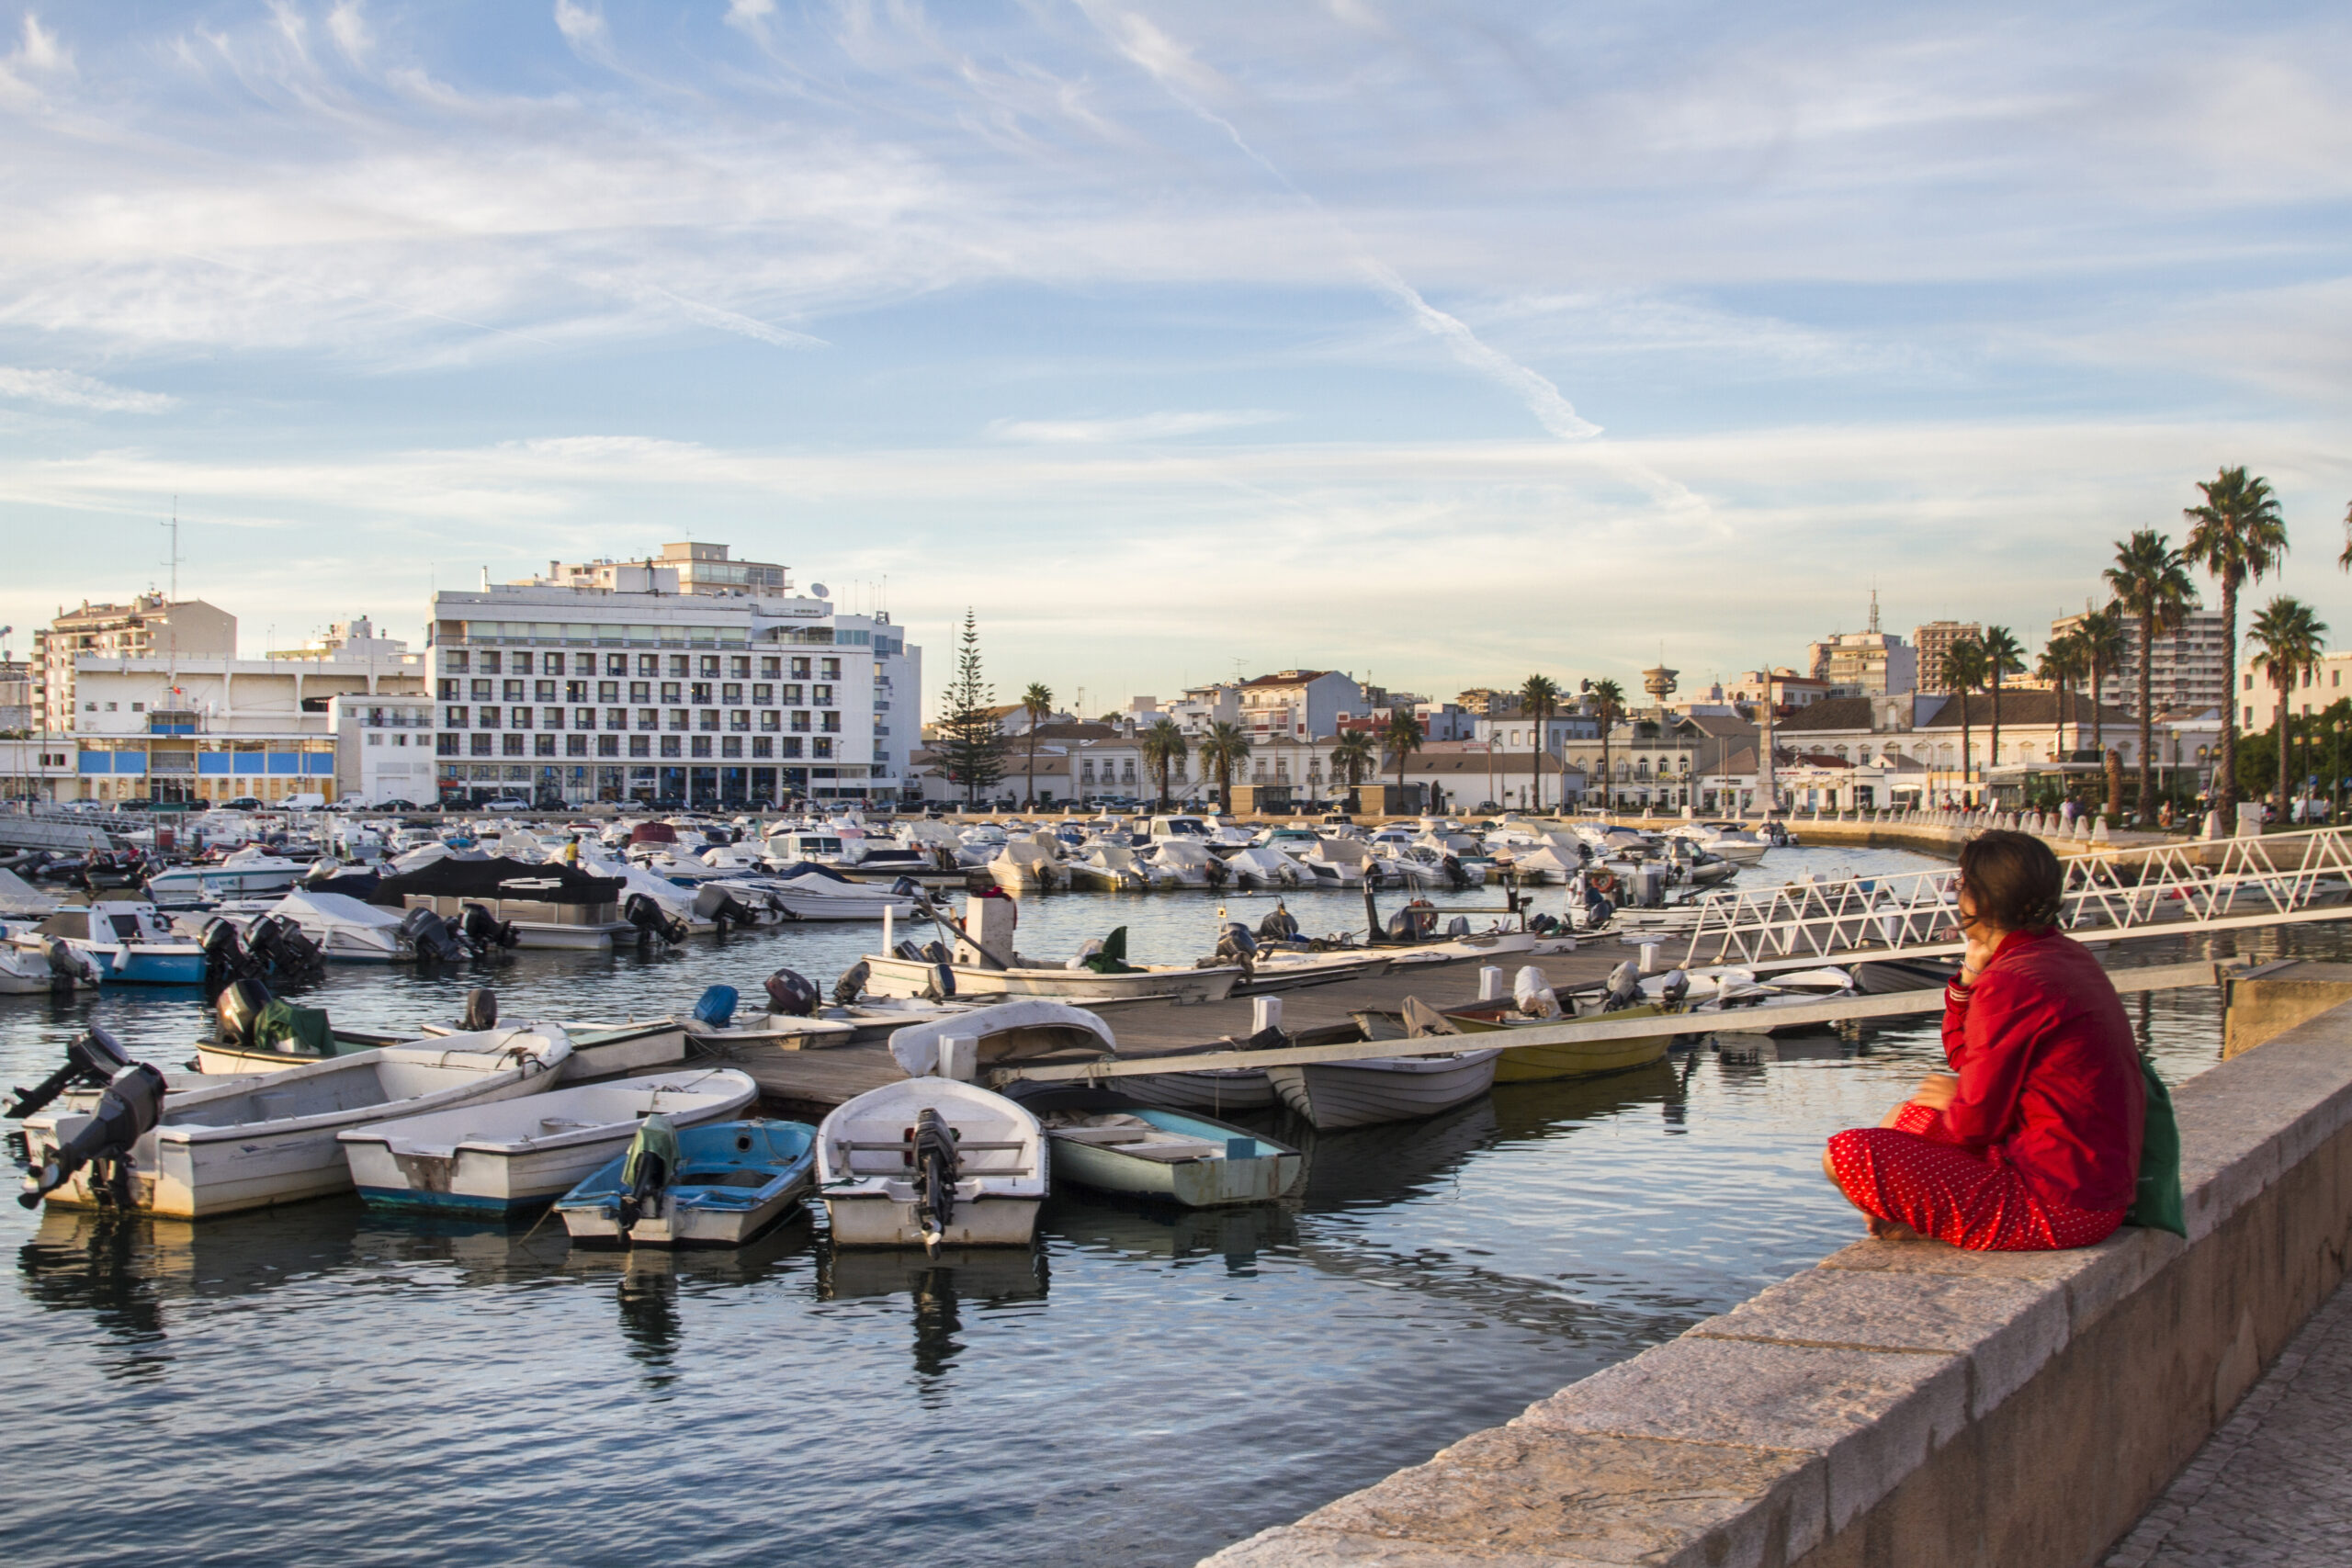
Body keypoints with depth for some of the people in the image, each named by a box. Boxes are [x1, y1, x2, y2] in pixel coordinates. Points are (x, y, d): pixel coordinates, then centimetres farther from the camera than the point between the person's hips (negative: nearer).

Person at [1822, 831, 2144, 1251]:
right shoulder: (2067, 955, 10)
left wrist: (1954, 1103, 8)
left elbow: (1976, 1121, -14)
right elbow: (1964, 1056, 16)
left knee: (1847, 1154, -14)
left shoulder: (2011, 984, -20)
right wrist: (1969, 978, 1)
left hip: (2056, 1206, -11)